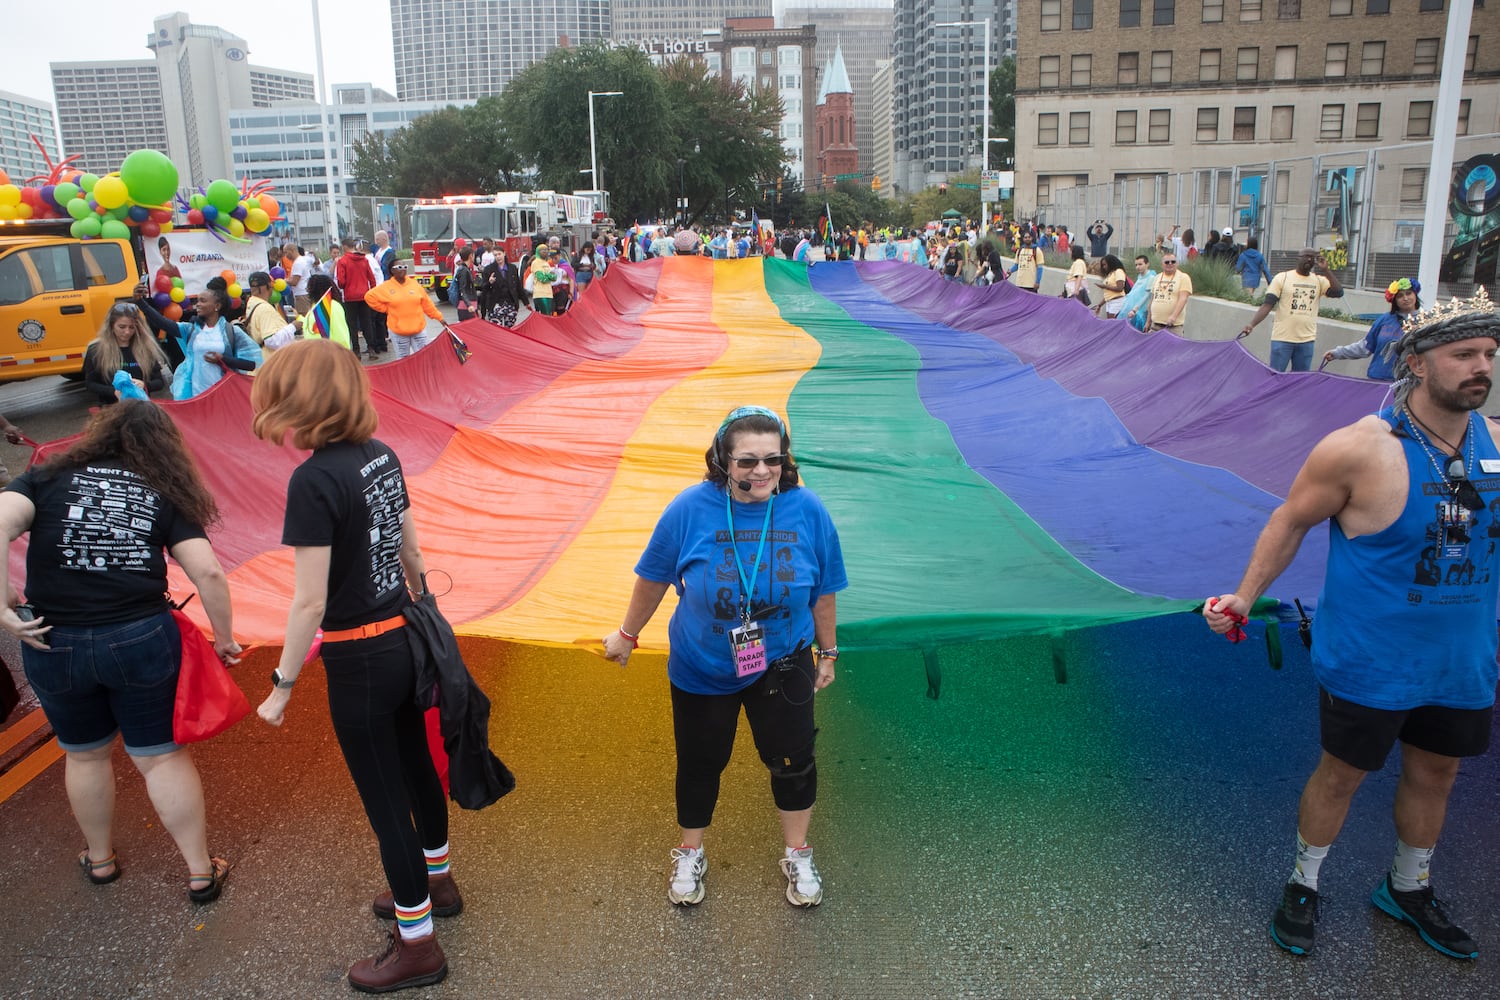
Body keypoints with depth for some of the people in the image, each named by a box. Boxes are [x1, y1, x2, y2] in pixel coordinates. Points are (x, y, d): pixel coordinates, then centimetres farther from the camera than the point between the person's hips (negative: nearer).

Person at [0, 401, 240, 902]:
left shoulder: (48, 477, 3)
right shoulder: (166, 495, 2)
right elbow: (208, 572, -6)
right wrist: (224, 637, 6)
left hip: (56, 645, 1)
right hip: (144, 638, -1)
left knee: (85, 754, 24)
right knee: (163, 756, 12)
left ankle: (99, 859, 44)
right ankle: (201, 872, 22)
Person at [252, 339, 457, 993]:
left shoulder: (313, 479, -22)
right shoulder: (380, 456, 0)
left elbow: (310, 603, -21)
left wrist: (282, 686, -10)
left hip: (359, 659, -8)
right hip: (405, 639, 8)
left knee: (383, 797, 8)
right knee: (415, 766, 24)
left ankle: (417, 946, 25)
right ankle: (436, 884, 47)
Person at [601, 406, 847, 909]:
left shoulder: (807, 510, -16)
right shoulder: (690, 509, -20)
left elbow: (823, 590, -3)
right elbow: (653, 578, -4)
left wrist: (827, 651, 7)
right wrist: (627, 634, 7)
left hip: (782, 665, 1)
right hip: (700, 669, 0)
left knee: (792, 761, 13)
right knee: (700, 764, 17)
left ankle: (798, 857, 41)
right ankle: (690, 856, 44)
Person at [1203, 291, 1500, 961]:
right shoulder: (1360, 449, -20)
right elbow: (1291, 522, -10)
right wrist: (1244, 598, -13)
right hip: (1369, 662, -6)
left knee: (1435, 773, 20)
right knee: (1343, 773, 9)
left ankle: (1407, 889, 45)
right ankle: (1304, 884, 33)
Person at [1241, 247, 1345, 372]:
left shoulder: (1319, 281, 9)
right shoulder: (1282, 278, 0)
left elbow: (1339, 292, -5)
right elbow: (1267, 305, -6)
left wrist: (1325, 270, -9)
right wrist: (1251, 323, -20)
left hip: (1306, 340, 4)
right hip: (1282, 338, -3)